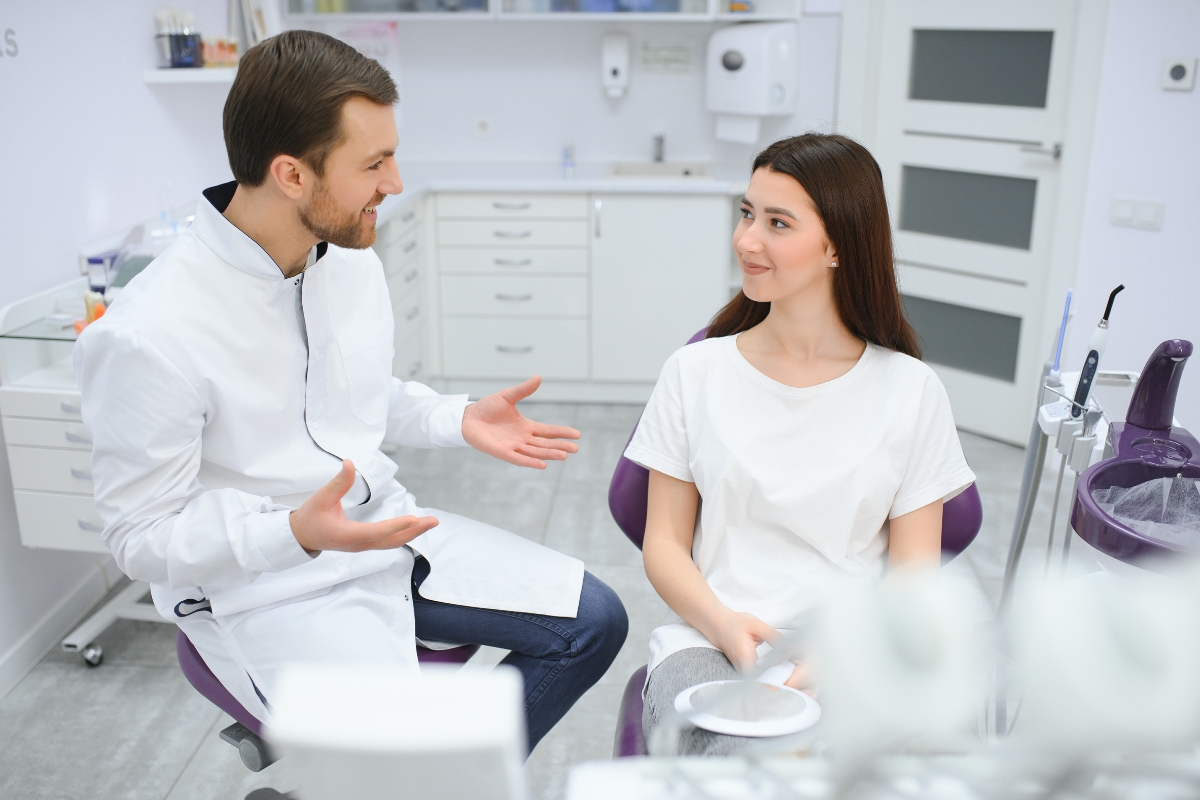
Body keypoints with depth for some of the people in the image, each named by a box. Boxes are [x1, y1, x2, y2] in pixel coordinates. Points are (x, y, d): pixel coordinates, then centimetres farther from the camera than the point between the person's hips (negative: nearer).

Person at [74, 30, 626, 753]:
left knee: (594, 620, 3)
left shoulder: (353, 257, 0)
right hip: (262, 586, -7)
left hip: (384, 526, 7)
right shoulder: (149, 338, -23)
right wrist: (297, 533, -32)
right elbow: (143, 538, -16)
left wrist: (460, 420, -1)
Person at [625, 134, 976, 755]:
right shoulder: (695, 372, 6)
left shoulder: (910, 390, 4)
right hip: (709, 640, 0)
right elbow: (665, 544, 6)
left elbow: (915, 568, 4)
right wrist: (726, 625, -14)